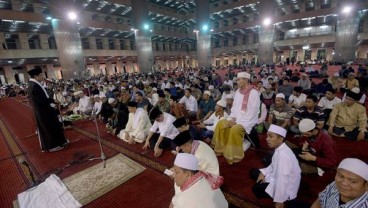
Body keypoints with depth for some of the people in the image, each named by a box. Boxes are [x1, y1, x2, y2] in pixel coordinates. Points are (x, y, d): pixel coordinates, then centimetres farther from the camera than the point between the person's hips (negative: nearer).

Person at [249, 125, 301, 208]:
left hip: (286, 188, -8)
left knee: (256, 189, -17)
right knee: (253, 172, 7)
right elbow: (273, 166, 11)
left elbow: (283, 180, -32)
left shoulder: (283, 154, -33)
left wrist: (279, 201, -26)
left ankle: (285, 199, 2)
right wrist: (263, 173, -5)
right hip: (277, 178, 8)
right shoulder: (279, 149, -4)